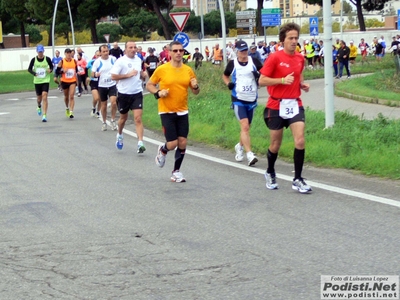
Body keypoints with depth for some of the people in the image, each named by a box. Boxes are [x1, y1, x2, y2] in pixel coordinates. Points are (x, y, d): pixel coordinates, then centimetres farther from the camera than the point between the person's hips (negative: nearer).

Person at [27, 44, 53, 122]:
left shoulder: (47, 59, -5)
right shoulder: (34, 60, -4)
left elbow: (51, 66, 10)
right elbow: (29, 69, 5)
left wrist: (50, 70, -13)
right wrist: (34, 73, -15)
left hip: (46, 81, -2)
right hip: (37, 81, 2)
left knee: (44, 97, -14)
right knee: (39, 97, 13)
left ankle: (44, 116, -13)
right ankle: (39, 107, 50)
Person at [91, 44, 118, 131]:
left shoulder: (113, 59, -3)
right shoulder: (97, 62, -6)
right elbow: (93, 73, -3)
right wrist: (96, 74, -24)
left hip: (112, 85, 0)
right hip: (102, 86, 0)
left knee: (113, 102, -16)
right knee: (103, 105, 9)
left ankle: (113, 120, 3)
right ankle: (104, 122, 25)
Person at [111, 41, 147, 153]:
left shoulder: (139, 60, 7)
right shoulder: (120, 61, -10)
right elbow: (113, 76, -15)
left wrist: (144, 74, 0)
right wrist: (128, 75, -20)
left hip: (137, 93, 2)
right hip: (124, 93, -2)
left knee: (138, 118, -10)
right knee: (123, 118, 16)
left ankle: (140, 143, -15)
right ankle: (120, 135, 44)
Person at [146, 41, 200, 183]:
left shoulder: (188, 70, 3)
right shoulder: (162, 70, -7)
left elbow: (196, 92, 12)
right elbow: (149, 85, 4)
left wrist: (195, 86, -11)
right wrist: (158, 93, -15)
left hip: (182, 112, 4)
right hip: (166, 112, -3)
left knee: (182, 142, 1)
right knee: (172, 144, -8)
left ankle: (176, 171, 18)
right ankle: (162, 151, 29)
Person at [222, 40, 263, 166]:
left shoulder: (254, 61, -1)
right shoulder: (232, 64, -1)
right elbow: (225, 75, 16)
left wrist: (260, 76, -18)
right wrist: (228, 83, -3)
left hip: (252, 99, 3)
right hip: (238, 99, -3)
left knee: (246, 127, 15)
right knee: (245, 126, -16)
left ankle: (240, 146, 43)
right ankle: (249, 155, -19)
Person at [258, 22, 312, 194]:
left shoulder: (300, 58, 7)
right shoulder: (275, 58, -10)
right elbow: (262, 80, -13)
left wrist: (302, 84, 6)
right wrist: (282, 80, -22)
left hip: (295, 105, 4)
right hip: (276, 106, -3)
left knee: (300, 141, -12)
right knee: (276, 144, 9)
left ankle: (298, 180, -2)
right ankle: (270, 174, 35)